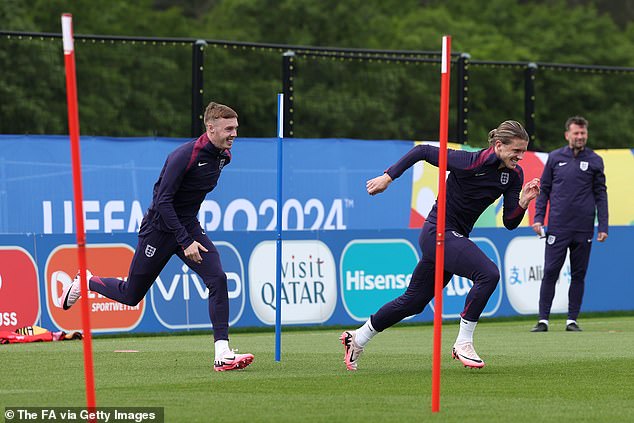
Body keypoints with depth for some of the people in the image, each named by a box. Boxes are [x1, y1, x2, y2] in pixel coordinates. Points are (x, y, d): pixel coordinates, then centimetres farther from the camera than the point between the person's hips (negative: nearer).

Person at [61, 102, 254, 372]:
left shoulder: (224, 156, 0)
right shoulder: (185, 155, -25)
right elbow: (163, 200, -25)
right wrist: (185, 241, -28)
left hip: (189, 228, 6)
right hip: (160, 228, -6)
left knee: (218, 279, -17)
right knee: (130, 295, 8)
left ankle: (222, 354, -18)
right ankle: (86, 282, 38)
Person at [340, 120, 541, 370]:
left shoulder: (514, 175, -1)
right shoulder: (470, 162, -22)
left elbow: (510, 223, 0)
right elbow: (422, 151, -11)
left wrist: (524, 201, -18)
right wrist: (388, 177, -9)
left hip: (455, 237, 8)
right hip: (439, 232, -8)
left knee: (414, 301, 16)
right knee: (488, 274, -26)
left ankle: (357, 339, 31)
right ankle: (463, 344, -16)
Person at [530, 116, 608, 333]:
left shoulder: (594, 161, 6)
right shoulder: (555, 158, 6)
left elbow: (600, 194, 7)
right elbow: (544, 189, 11)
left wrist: (603, 226, 1)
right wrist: (538, 217, 1)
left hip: (583, 229, 1)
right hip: (558, 227, -1)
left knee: (578, 275, 5)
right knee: (550, 272, -5)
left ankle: (572, 320, 12)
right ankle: (543, 319, -2)